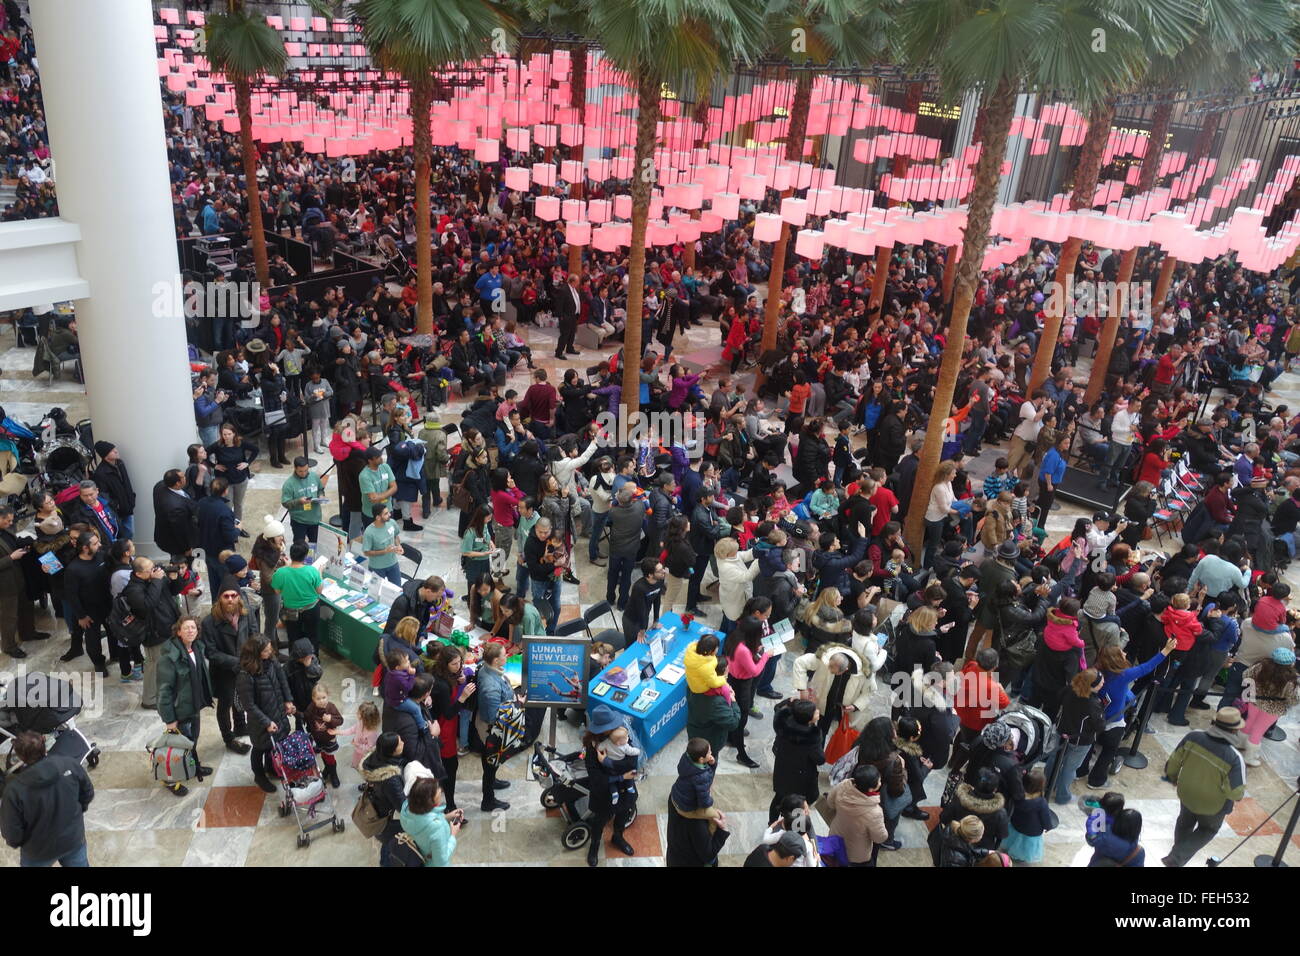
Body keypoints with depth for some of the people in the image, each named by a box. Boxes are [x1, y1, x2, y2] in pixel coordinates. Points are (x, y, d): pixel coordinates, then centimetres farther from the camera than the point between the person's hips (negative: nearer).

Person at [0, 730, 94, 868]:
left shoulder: (15, 790, -30)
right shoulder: (70, 765, -22)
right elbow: (88, 793, -4)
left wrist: (15, 842, 5)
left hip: (39, 852, -2)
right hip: (74, 839, 2)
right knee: (80, 863, 27)